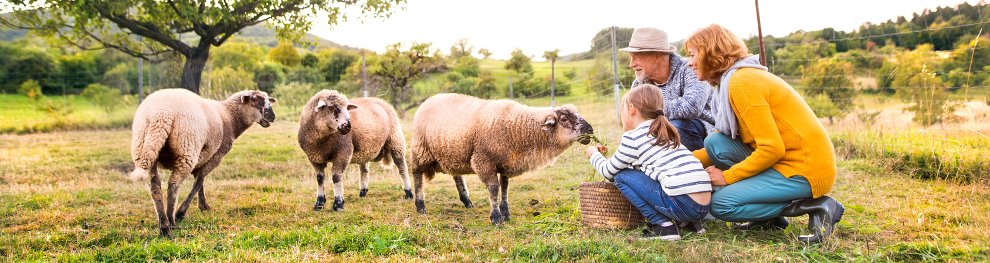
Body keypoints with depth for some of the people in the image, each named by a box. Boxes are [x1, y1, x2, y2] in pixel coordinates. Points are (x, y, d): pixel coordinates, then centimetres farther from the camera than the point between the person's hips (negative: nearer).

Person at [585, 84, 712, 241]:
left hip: (682, 203, -8)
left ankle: (663, 225, -2)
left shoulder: (633, 137, 1)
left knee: (622, 176, 4)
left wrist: (594, 154, 33)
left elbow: (609, 172, 13)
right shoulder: (665, 133, 24)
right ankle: (686, 222, 17)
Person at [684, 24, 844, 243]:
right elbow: (720, 147, 14)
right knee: (715, 143, 1)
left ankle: (816, 206, -6)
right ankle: (769, 217, 8)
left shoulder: (741, 82, -18)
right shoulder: (736, 78, 13)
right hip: (785, 160, 9)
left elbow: (772, 149, -22)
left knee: (720, 204, -13)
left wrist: (727, 176, -12)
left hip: (806, 170, -9)